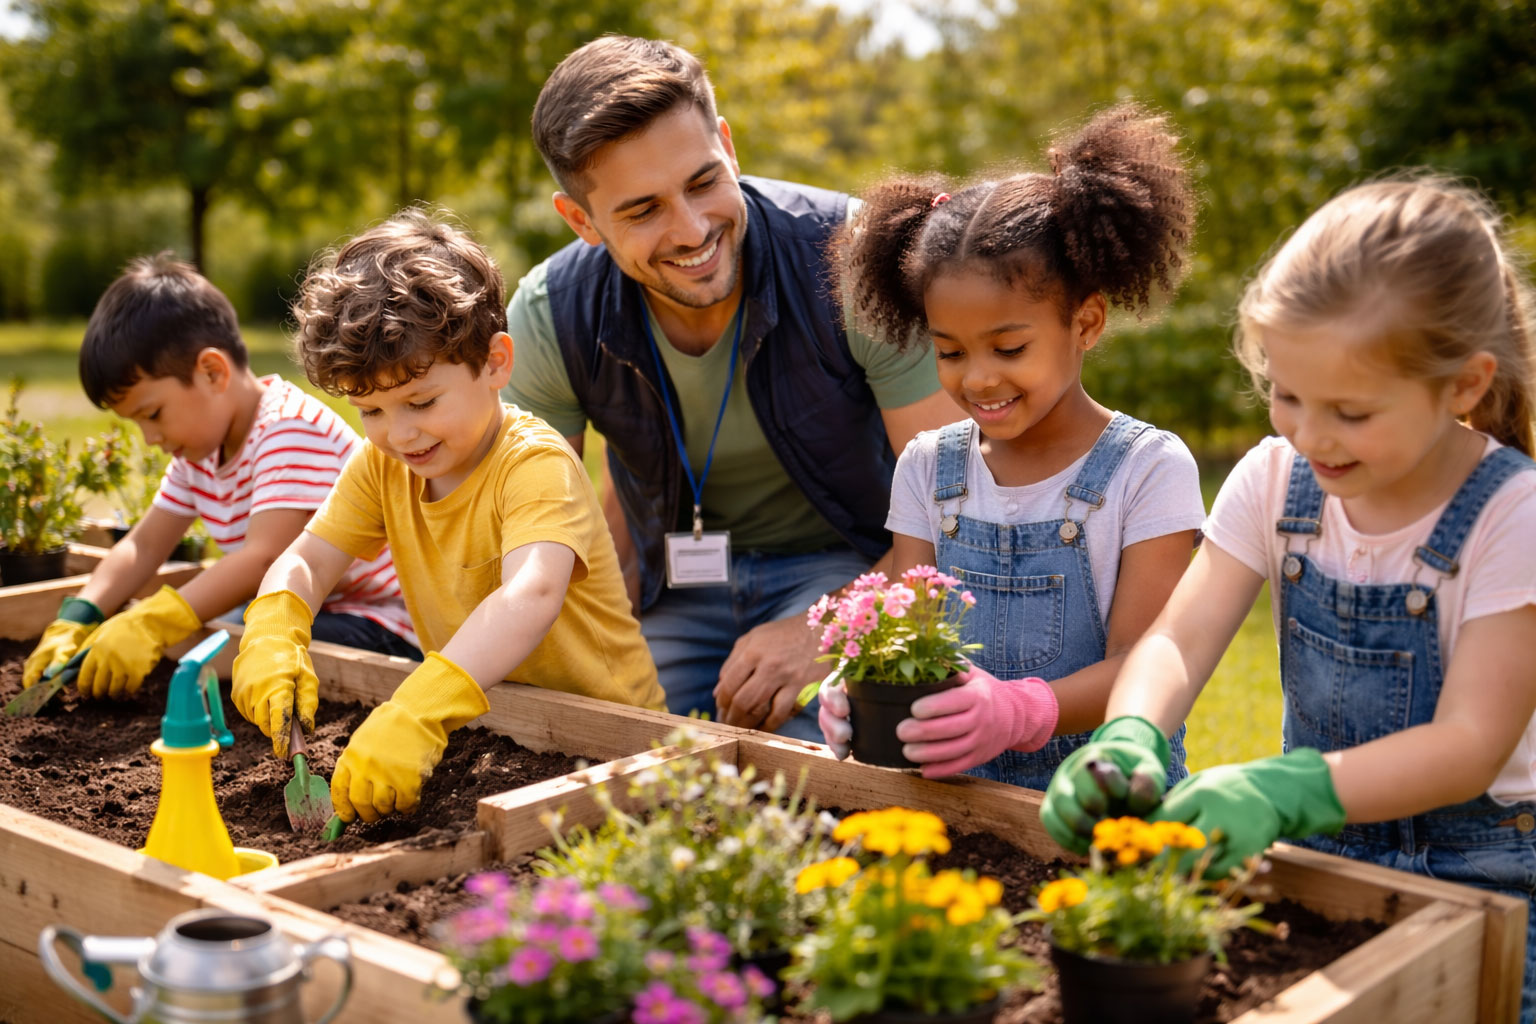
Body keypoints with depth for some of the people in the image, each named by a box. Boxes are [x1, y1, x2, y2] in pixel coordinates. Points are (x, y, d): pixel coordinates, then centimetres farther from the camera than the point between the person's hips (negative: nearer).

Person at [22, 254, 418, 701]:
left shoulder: (290, 429, -23)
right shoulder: (199, 448, 8)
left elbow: (264, 557, -35)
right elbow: (143, 546, 8)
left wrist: (152, 625, -41)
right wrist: (74, 622, -8)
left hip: (381, 623, -9)